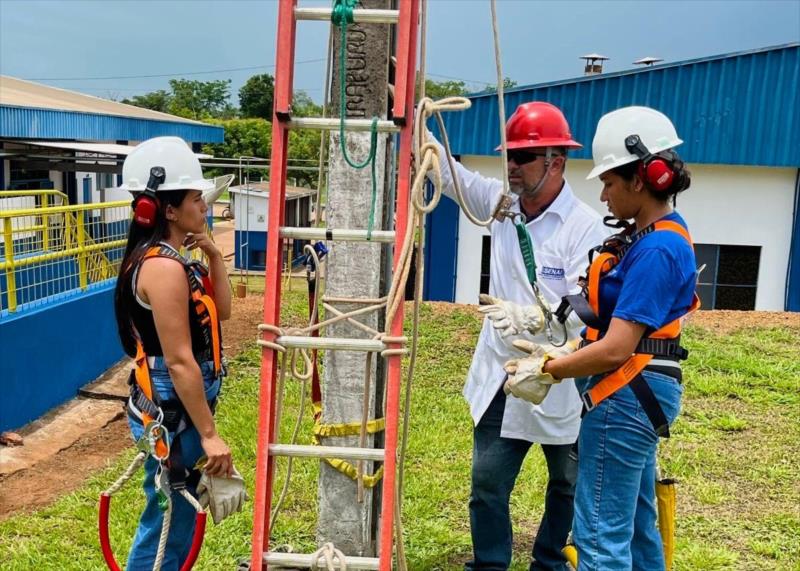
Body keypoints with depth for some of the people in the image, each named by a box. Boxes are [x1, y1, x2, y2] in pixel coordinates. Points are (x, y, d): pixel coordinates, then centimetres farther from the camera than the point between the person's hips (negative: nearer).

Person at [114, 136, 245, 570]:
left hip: (177, 408, 10)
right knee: (167, 524, 2)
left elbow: (220, 312, 16)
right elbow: (179, 361, -23)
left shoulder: (172, 258, 8)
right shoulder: (164, 266, -21)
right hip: (172, 413, -10)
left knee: (179, 517, 20)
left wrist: (213, 254, 4)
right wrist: (209, 434, -21)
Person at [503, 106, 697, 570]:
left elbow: (615, 350, -23)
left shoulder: (656, 249, -20)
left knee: (601, 534, -1)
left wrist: (548, 369, -11)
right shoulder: (656, 235, 10)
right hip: (636, 393, 10)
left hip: (627, 396, -10)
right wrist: (558, 354, 6)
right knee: (636, 526, 21)